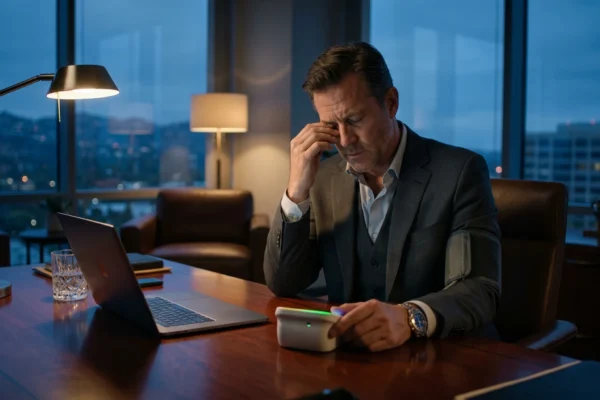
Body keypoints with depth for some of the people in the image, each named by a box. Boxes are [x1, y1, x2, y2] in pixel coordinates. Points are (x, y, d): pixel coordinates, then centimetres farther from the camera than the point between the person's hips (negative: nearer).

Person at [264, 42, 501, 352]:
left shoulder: (460, 172, -10)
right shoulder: (326, 177, 4)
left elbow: (480, 291, -18)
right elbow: (282, 284, 0)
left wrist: (409, 317, -38)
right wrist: (297, 192, -12)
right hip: (350, 351, 3)